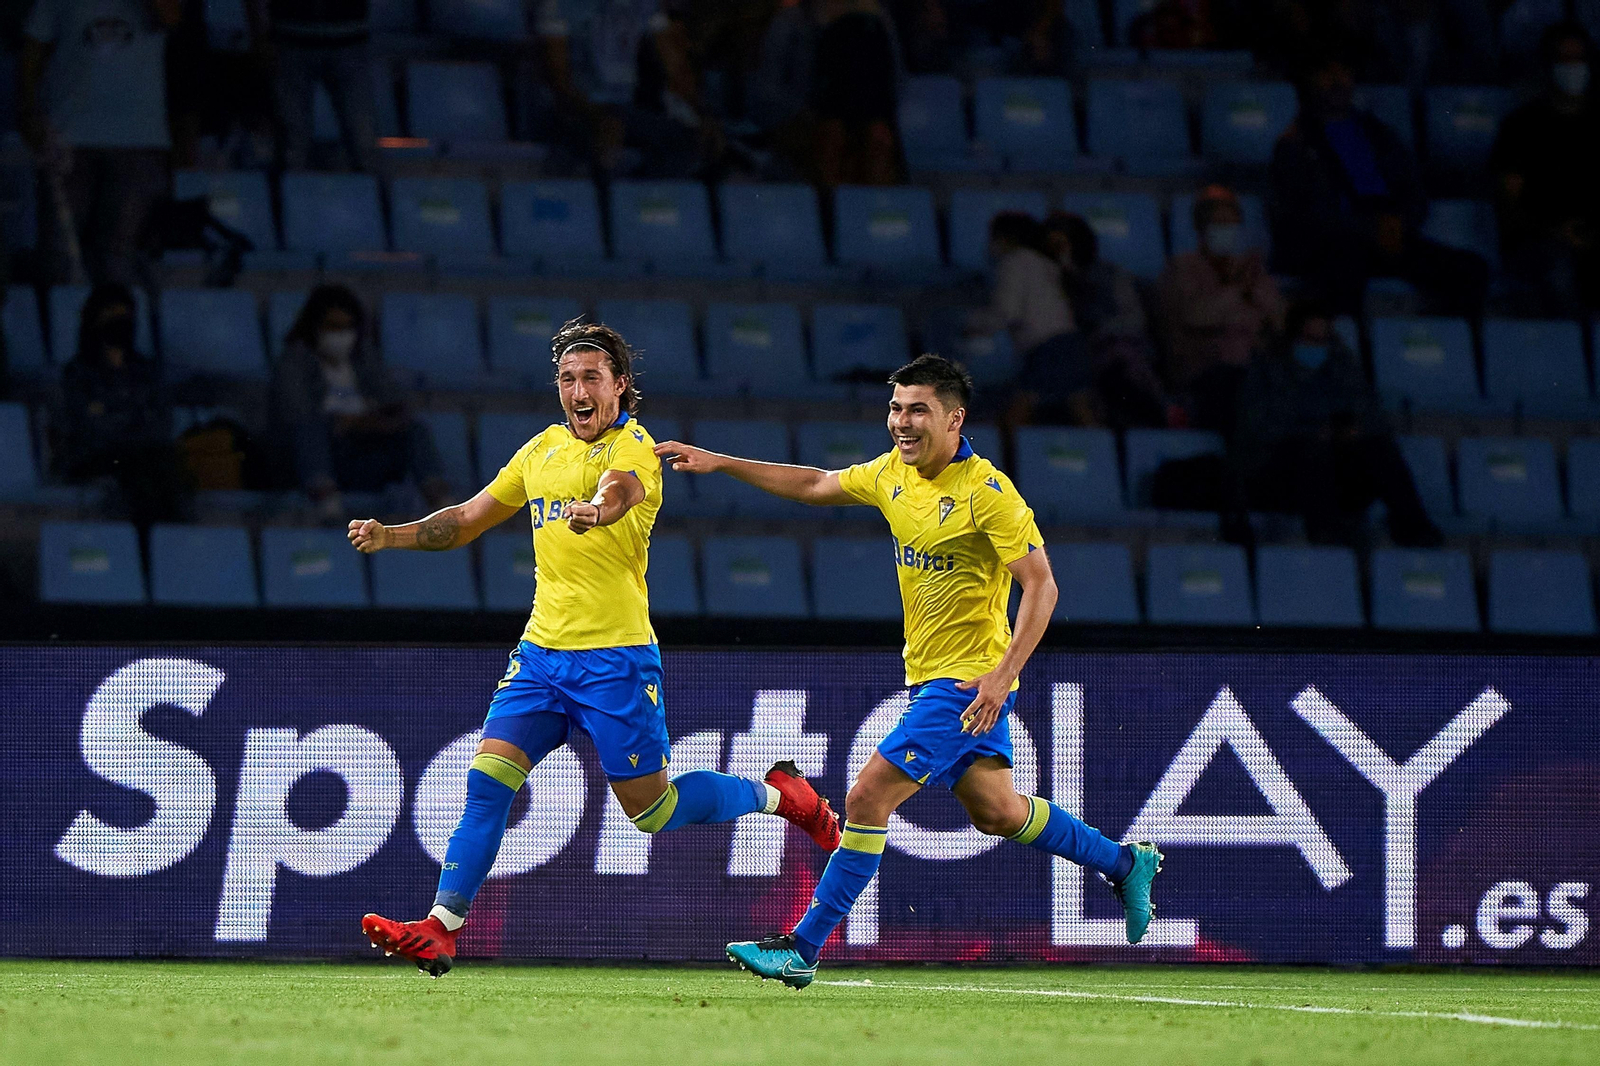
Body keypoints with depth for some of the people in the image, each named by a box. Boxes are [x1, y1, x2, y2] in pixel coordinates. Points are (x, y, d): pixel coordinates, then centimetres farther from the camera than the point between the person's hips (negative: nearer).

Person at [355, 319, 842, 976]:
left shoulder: (633, 447, -9)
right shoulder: (544, 450, 12)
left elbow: (620, 490, -35)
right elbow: (469, 519, 22)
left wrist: (596, 511, -58)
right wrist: (388, 536, 9)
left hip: (615, 656, -6)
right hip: (542, 649, 6)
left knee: (652, 810, 0)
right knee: (488, 780, -8)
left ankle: (776, 794, 23)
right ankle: (440, 929, -9)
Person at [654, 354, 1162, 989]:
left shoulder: (987, 493, -19)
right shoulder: (892, 474, 4)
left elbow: (1041, 586, -21)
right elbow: (816, 485, 20)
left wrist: (1003, 675, -29)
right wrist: (720, 464, 15)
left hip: (969, 682, -8)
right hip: (930, 675, 8)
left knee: (868, 798, -12)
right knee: (996, 813, 16)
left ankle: (803, 948, -7)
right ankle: (1124, 863, 33)